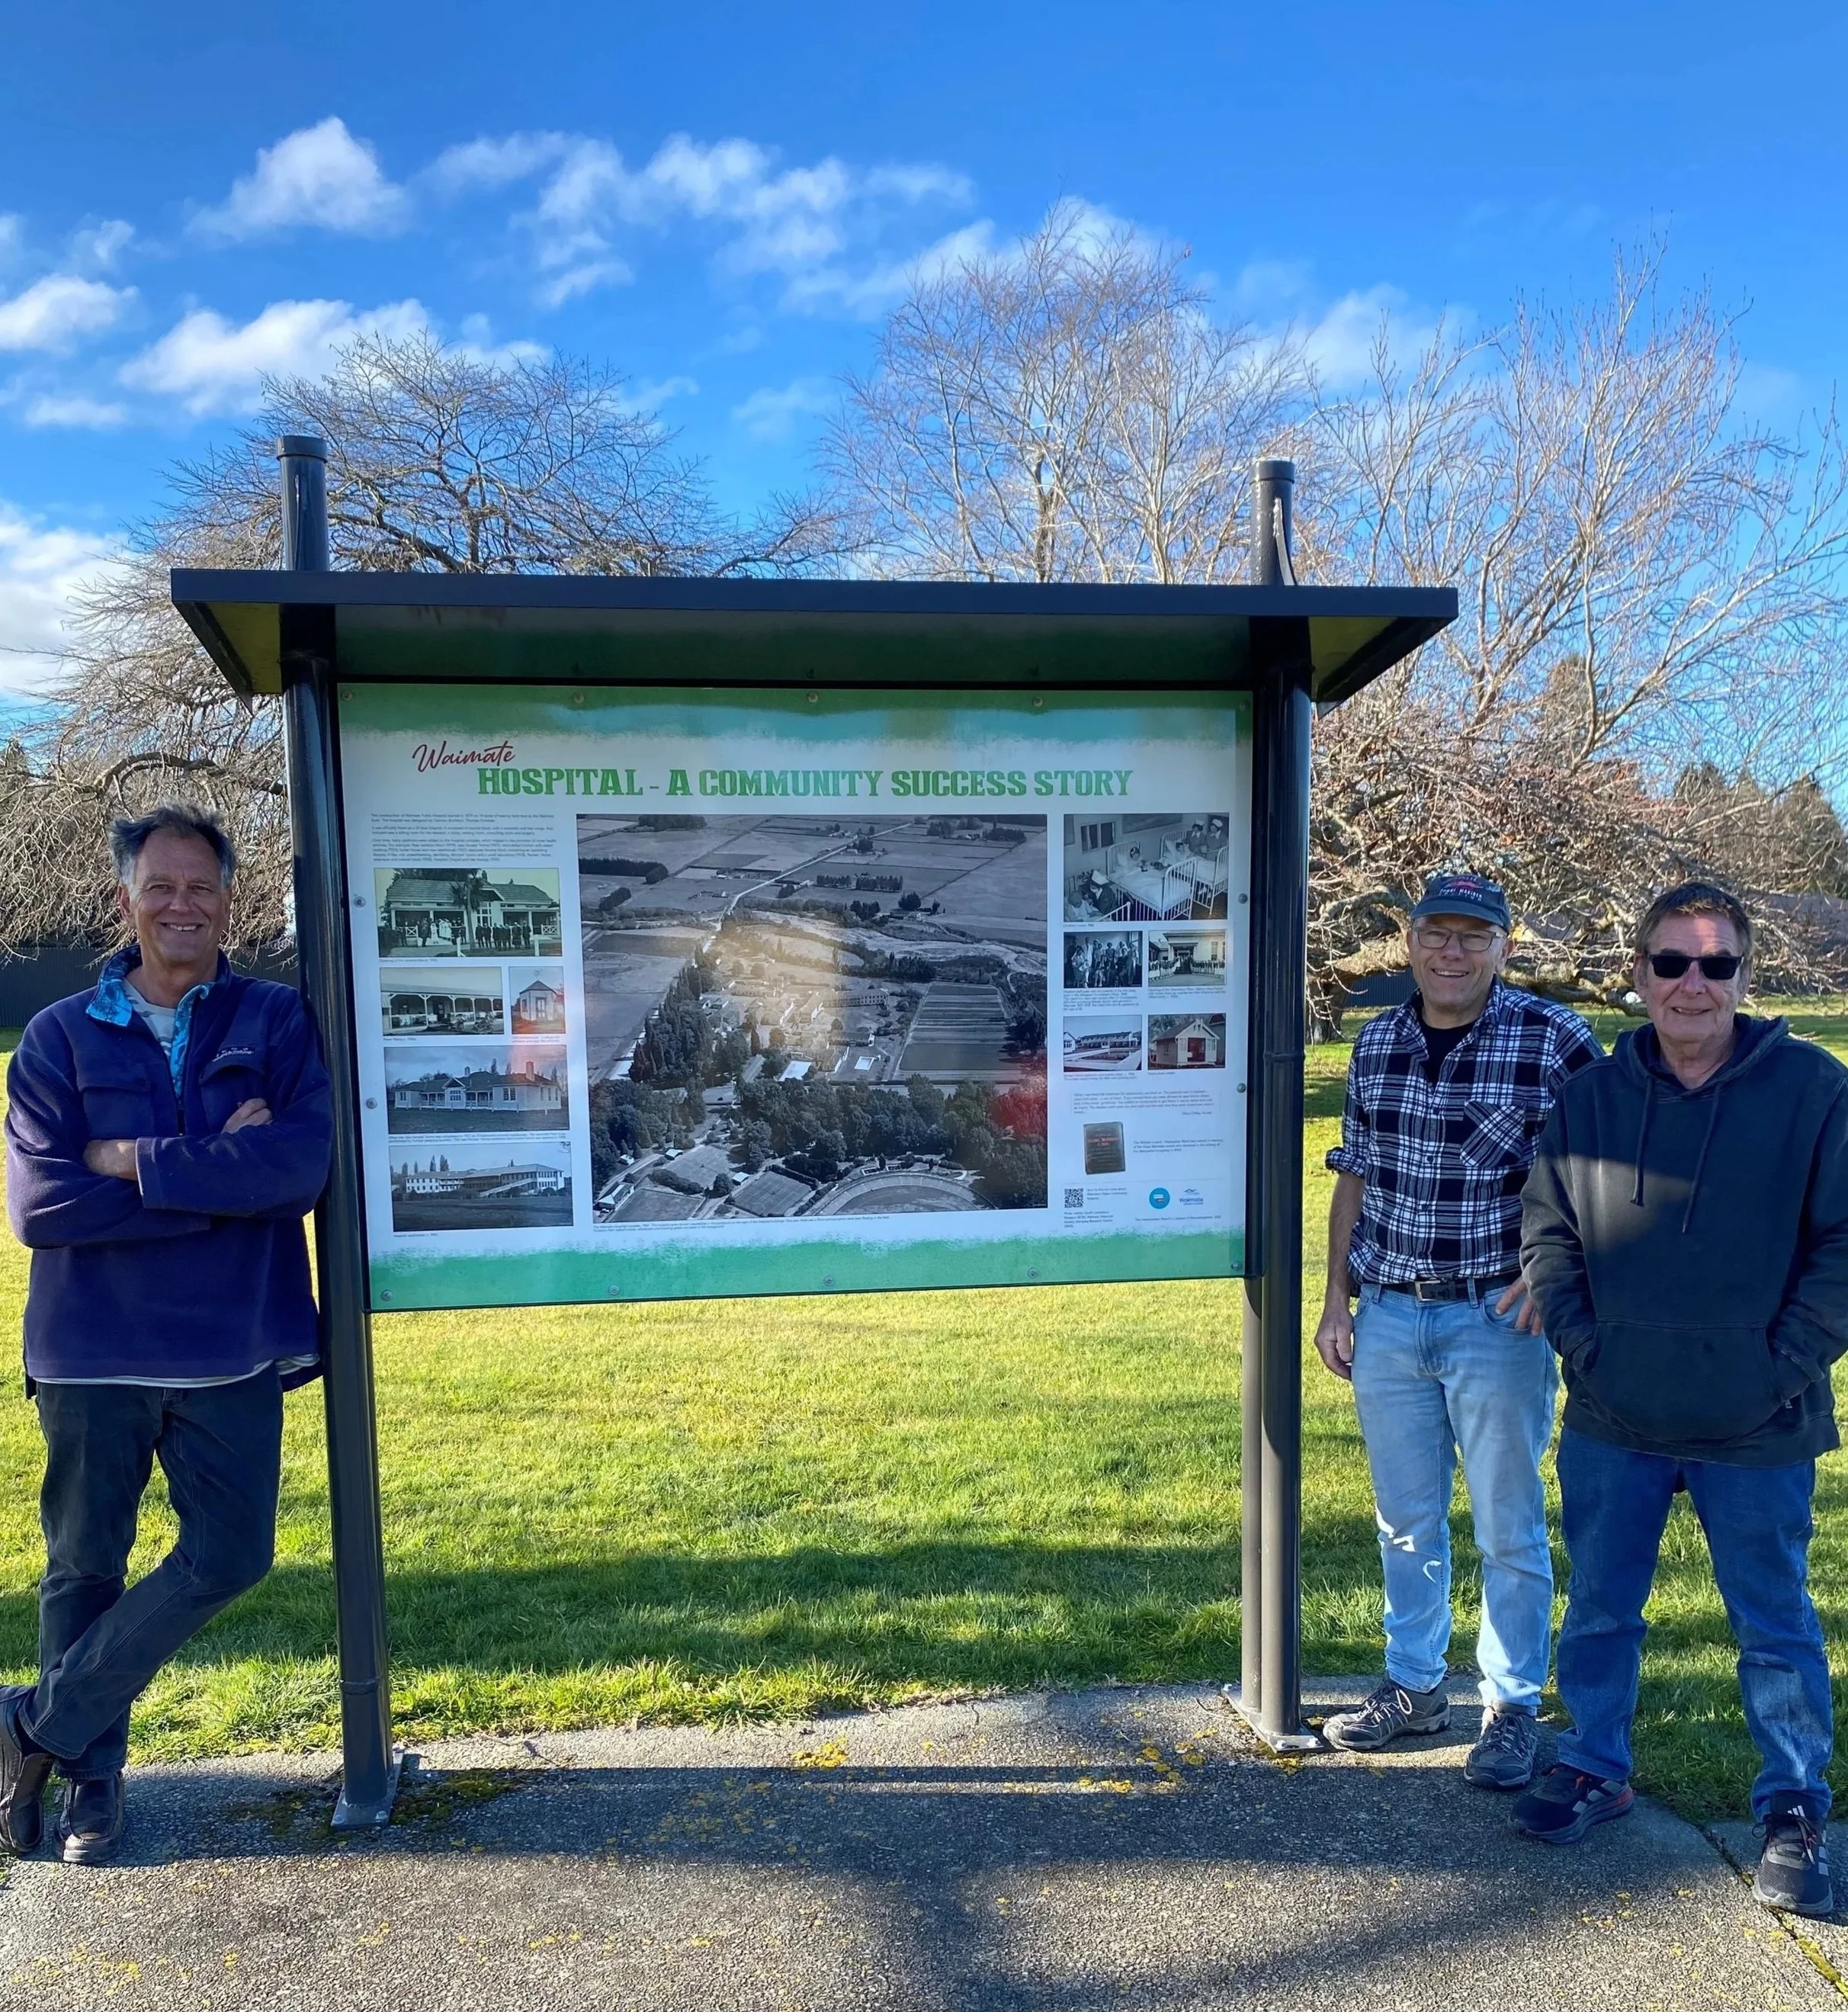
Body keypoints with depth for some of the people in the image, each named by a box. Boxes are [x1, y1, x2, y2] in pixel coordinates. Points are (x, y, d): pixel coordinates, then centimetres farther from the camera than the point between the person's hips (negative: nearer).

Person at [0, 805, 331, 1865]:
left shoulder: (278, 1021, -1)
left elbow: (306, 1163, -16)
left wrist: (137, 1162, -16)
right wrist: (223, 1179, -16)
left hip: (233, 1348, 0)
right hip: (92, 1350, 1)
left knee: (232, 1551, 0)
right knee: (85, 1567, 13)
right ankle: (91, 1776, 34)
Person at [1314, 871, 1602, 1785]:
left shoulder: (1556, 1041, -9)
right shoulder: (1377, 1043, 4)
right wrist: (1336, 1300, 8)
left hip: (1496, 1322, -4)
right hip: (1387, 1316, 4)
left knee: (1508, 1528, 10)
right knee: (1405, 1520, 16)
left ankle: (1513, 1708, 27)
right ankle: (1413, 1684, 34)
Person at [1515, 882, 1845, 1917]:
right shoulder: (1590, 1097, 2)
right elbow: (1548, 1234, 6)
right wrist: (1586, 1350, -3)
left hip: (1758, 1431, -2)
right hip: (1613, 1422, 3)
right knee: (1600, 1609, 17)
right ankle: (1595, 1768, 37)